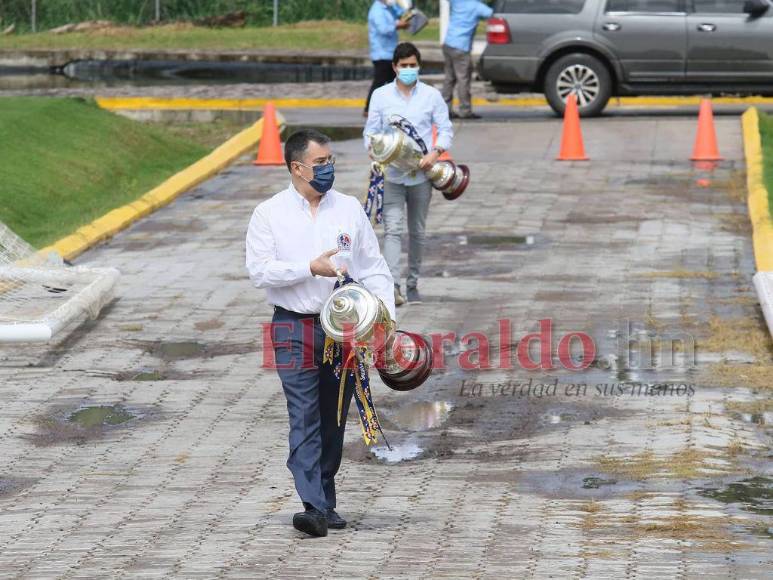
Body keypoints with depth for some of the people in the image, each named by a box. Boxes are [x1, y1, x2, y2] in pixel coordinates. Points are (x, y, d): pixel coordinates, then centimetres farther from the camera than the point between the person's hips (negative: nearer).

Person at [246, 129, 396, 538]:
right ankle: (313, 507, -19)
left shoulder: (349, 209, 9)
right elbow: (259, 271, -8)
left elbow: (374, 267, 9)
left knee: (333, 420, 10)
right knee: (304, 419, -12)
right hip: (295, 328, -3)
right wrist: (311, 268, -15)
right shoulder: (269, 214, 1)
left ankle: (327, 503, 20)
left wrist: (385, 316, -3)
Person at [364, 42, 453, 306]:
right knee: (393, 228, -14)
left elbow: (446, 129, 5)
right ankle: (392, 286, -24)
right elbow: (370, 131, 7)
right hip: (391, 174, -1)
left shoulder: (431, 95, 4)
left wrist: (436, 152, -13)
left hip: (420, 174, 1)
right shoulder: (380, 95, 4)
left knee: (417, 232, 11)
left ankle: (412, 284, 23)